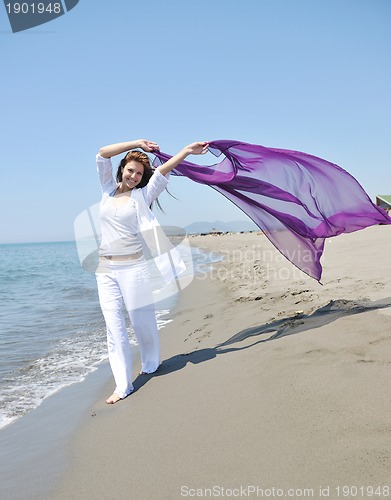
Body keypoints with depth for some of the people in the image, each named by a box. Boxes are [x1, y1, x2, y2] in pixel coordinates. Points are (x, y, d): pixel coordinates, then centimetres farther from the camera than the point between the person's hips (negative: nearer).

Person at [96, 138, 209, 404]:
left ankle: (151, 368, 29)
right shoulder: (109, 189, 10)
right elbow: (103, 154, 2)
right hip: (106, 269, 3)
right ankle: (123, 385, 6)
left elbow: (163, 170, -9)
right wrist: (138, 143, 0)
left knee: (142, 322, 5)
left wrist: (187, 150, -18)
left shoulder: (143, 195, 2)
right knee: (114, 327, 1)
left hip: (133, 267, -3)